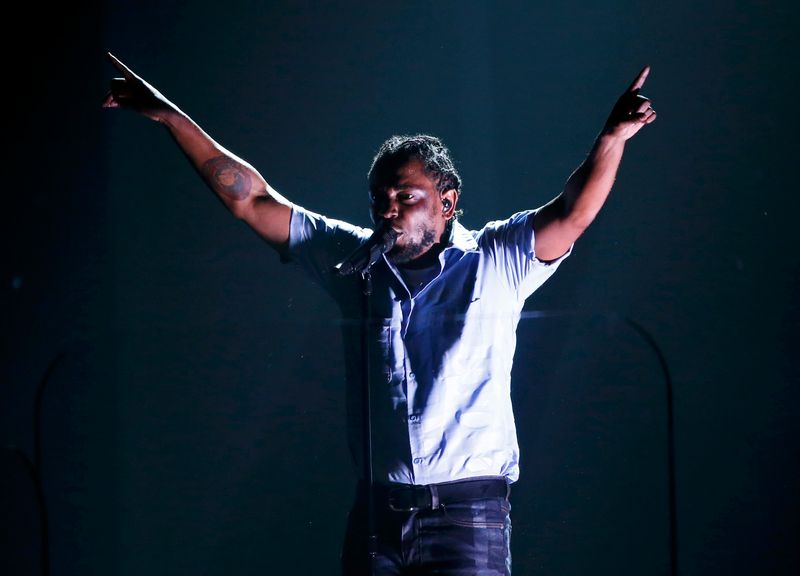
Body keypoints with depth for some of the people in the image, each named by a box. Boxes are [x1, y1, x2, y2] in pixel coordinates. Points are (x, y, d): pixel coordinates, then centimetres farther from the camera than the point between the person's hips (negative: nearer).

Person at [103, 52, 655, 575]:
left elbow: (572, 214, -13)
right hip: (377, 511, 4)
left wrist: (611, 138, -31)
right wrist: (170, 117, 11)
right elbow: (251, 200, 13)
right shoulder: (354, 260, 11)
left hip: (467, 513, -4)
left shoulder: (495, 262, 2)